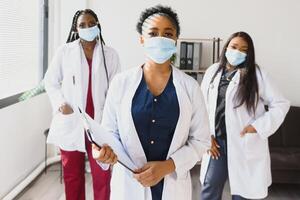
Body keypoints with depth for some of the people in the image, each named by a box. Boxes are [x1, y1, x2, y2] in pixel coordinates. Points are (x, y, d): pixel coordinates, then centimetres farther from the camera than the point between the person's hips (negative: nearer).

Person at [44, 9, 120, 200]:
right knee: (72, 175, 15)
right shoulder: (64, 51, 2)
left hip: (100, 123, 0)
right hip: (71, 123, 1)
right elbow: (50, 81, 9)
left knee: (102, 176, 7)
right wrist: (60, 104, -7)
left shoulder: (110, 54, 2)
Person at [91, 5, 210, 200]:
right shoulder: (121, 82, -4)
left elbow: (200, 140, -2)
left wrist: (168, 166, -15)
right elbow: (110, 131, 2)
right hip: (128, 184, 0)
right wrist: (105, 149, -20)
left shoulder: (190, 86, -4)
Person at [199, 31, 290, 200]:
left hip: (245, 144, -3)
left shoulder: (256, 74, -5)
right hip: (217, 141, 3)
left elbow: (281, 104, -4)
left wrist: (258, 126, -13)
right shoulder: (213, 71, 6)